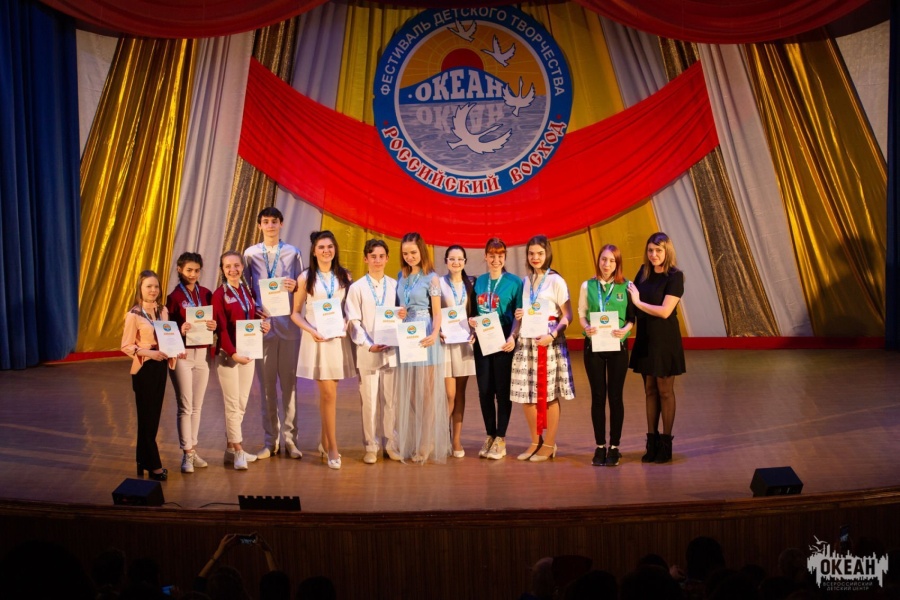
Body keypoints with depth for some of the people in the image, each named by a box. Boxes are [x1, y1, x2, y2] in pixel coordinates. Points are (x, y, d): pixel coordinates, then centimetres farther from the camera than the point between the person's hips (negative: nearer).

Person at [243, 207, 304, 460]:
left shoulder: (293, 253, 7)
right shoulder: (250, 254, 7)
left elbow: (301, 289, 8)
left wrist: (295, 287, -13)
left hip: (288, 325, 0)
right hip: (262, 325, 0)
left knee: (289, 382, 2)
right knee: (267, 384, 4)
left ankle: (290, 439, 9)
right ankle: (270, 441, 12)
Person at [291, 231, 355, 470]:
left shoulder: (344, 276, 8)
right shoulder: (306, 278, 1)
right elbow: (295, 313, 1)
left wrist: (346, 325, -8)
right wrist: (311, 330, -14)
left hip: (338, 340, 3)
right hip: (316, 340, -2)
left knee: (327, 393, 9)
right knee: (328, 394, -7)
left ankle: (325, 443, 23)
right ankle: (333, 449, 1)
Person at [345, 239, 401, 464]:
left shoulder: (395, 285, 7)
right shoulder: (357, 287, 2)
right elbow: (354, 321, -1)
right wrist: (369, 345, -12)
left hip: (391, 350, 2)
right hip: (367, 352, -1)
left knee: (391, 400, 6)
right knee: (370, 401, 2)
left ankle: (391, 444, 16)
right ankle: (371, 446, 11)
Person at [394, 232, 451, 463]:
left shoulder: (431, 278, -4)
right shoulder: (401, 276, 11)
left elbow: (437, 313, -6)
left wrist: (434, 334, -23)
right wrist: (397, 314, -4)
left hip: (424, 337, -5)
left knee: (426, 392, -1)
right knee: (405, 392, 7)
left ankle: (425, 445, 6)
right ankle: (407, 442, 16)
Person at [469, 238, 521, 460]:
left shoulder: (514, 282, -3)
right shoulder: (479, 281, 10)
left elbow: (519, 315, -6)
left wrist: (512, 337, -19)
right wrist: (471, 320, -4)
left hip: (504, 342, -4)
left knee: (502, 390, 2)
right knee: (484, 390, 7)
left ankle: (500, 439, 11)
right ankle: (489, 435, 20)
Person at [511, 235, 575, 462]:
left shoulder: (556, 281, -4)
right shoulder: (526, 281, 13)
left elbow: (567, 315, -7)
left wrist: (553, 335, -21)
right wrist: (519, 316, -1)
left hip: (548, 341, -6)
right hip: (526, 341, 6)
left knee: (549, 394, 0)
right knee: (527, 394, 6)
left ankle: (549, 445, 9)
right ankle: (535, 442, 20)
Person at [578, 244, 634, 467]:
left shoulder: (626, 286, 1)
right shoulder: (588, 286, 4)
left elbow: (633, 316, 1)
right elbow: (581, 314, 4)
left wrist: (625, 329, -18)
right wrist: (586, 327, -16)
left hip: (617, 345, -1)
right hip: (593, 345, 1)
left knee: (615, 396, 4)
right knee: (597, 396, 5)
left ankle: (614, 447, 12)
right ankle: (600, 446, 13)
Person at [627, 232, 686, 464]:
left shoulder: (674, 277, -12)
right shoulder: (644, 272, 5)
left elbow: (665, 311, -19)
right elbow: (632, 297, 13)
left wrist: (638, 302, -12)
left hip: (665, 340, -5)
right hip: (645, 338, 6)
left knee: (665, 391, 4)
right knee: (650, 390, 10)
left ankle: (666, 443, 13)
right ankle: (652, 440, 18)